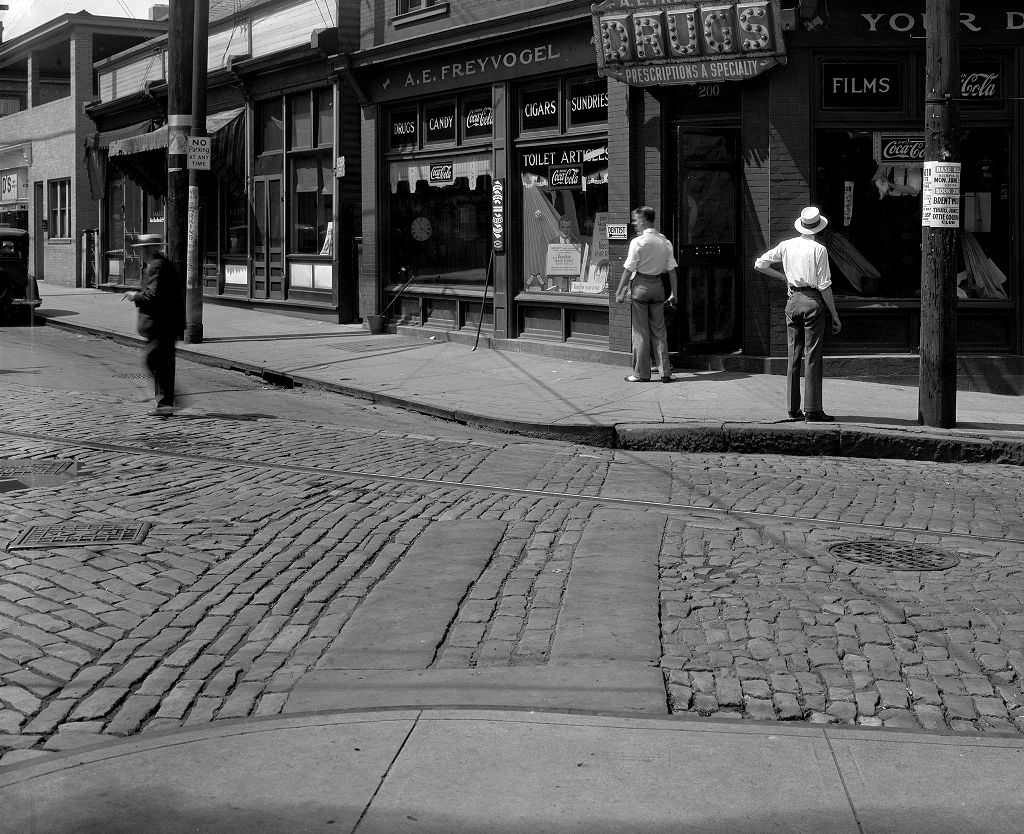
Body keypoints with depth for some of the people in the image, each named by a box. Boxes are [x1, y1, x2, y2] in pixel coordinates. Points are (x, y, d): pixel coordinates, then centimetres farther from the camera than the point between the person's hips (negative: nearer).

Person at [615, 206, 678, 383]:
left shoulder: (637, 242, -11)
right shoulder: (665, 242, 6)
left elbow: (628, 269, -11)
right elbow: (672, 270, 7)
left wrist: (620, 292, -5)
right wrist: (673, 293, 12)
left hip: (640, 284, -5)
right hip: (658, 285, 5)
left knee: (641, 331, 1)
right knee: (659, 330, 10)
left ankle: (642, 373, 6)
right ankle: (665, 371, 9)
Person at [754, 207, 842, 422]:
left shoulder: (787, 245, 5)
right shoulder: (819, 250, -9)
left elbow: (759, 264, 10)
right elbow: (824, 286, -9)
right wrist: (835, 316, -3)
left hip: (793, 300, 5)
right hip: (813, 301, -5)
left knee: (794, 355, 10)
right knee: (812, 357, -3)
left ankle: (794, 408, 12)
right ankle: (812, 410, -3)